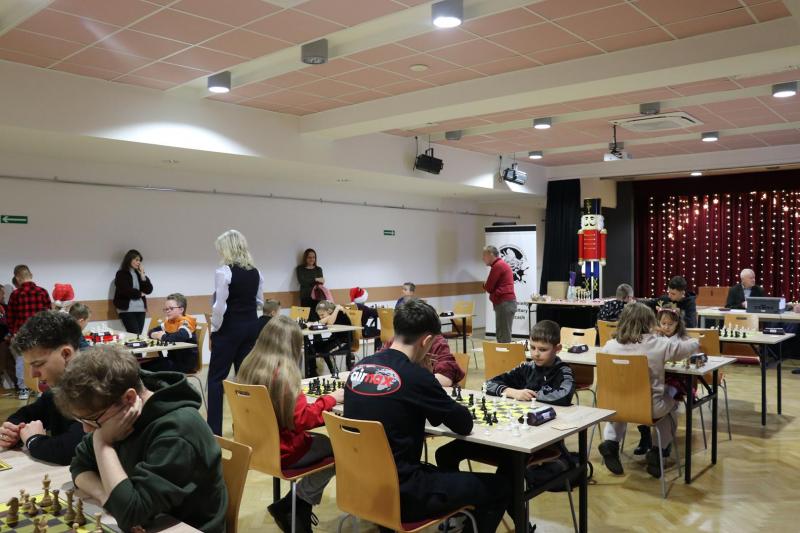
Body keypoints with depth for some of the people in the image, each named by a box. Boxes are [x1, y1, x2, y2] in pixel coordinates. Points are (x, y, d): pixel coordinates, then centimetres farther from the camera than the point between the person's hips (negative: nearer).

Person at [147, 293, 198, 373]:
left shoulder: (186, 323, -14)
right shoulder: (168, 322, 12)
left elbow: (178, 337, -35)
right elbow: (151, 332, 18)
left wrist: (162, 336, -17)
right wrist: (155, 335, -7)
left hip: (186, 363, -8)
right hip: (172, 360, 8)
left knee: (150, 367, -20)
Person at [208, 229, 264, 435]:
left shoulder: (223, 272, -14)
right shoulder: (256, 272, 5)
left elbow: (220, 306, -16)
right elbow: (260, 301, 12)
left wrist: (214, 328, -4)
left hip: (230, 327, -6)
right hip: (252, 325, 6)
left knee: (216, 377, 3)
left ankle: (214, 429, 4)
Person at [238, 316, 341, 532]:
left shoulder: (249, 366, 0)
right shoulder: (283, 373, -25)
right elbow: (303, 419, -24)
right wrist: (330, 399, -12)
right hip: (281, 450, -8)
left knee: (322, 440, 20)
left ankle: (298, 510, 17)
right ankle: (288, 507, 13)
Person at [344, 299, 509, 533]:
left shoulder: (360, 367, 0)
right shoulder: (415, 377, -20)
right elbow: (464, 425, -7)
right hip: (399, 494, -8)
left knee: (440, 473, 33)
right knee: (498, 487, 5)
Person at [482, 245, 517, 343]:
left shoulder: (497, 266, -11)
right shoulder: (502, 264, 21)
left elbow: (488, 287, -9)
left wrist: (485, 285, 10)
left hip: (504, 303, -10)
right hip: (507, 302, 10)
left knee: (504, 336, -9)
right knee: (501, 334, 13)